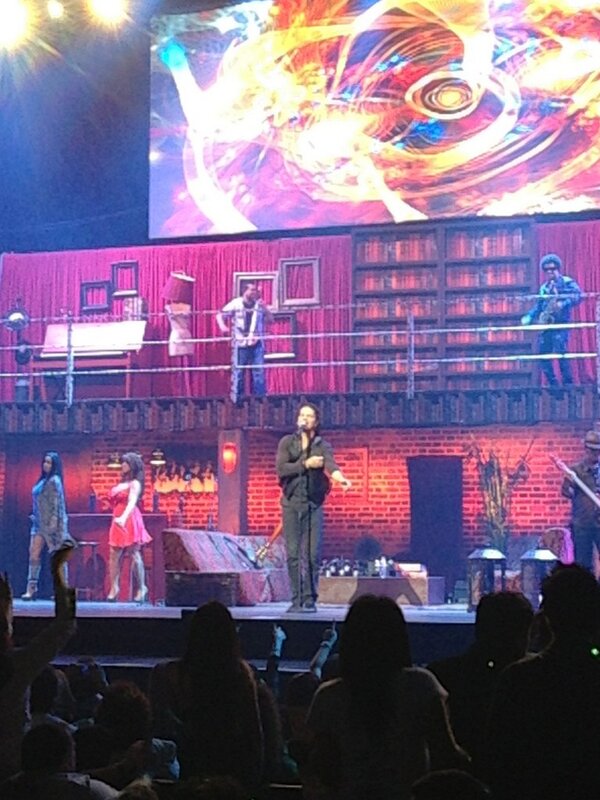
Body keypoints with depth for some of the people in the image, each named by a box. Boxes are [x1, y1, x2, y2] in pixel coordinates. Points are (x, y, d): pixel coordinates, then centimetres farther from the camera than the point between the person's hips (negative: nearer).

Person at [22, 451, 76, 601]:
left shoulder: (54, 481, -10)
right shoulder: (43, 480, 15)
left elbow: (57, 504, -16)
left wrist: (54, 522, -21)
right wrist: (34, 516, 16)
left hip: (51, 523, -9)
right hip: (39, 523, 9)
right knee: (34, 553, -1)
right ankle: (31, 588, -3)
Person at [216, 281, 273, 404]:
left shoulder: (259, 304, 5)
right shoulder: (235, 304, -1)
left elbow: (271, 320, 4)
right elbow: (220, 315, 3)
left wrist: (265, 309, -11)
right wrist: (222, 326, -16)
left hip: (256, 344, 2)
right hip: (240, 344, -2)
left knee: (259, 372, 1)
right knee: (238, 372, 2)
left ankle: (260, 398, 8)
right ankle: (236, 399, 9)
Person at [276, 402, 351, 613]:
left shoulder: (323, 446, 5)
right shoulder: (287, 442, 7)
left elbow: (331, 465, -16)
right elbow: (281, 469, -7)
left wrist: (341, 479, -37)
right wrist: (305, 464, -13)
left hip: (314, 505, 0)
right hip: (291, 504, 0)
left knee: (312, 554, -4)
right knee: (293, 554, -2)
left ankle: (310, 600, 4)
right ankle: (296, 600, 3)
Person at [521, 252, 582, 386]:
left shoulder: (567, 282, 1)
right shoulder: (544, 288, 20)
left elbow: (578, 296, -13)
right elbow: (539, 306, 23)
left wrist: (563, 304, -27)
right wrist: (528, 317, 7)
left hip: (560, 324, -7)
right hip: (546, 325, 7)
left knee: (560, 352, -19)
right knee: (543, 354, 2)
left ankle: (568, 384, -13)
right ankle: (553, 384, 8)